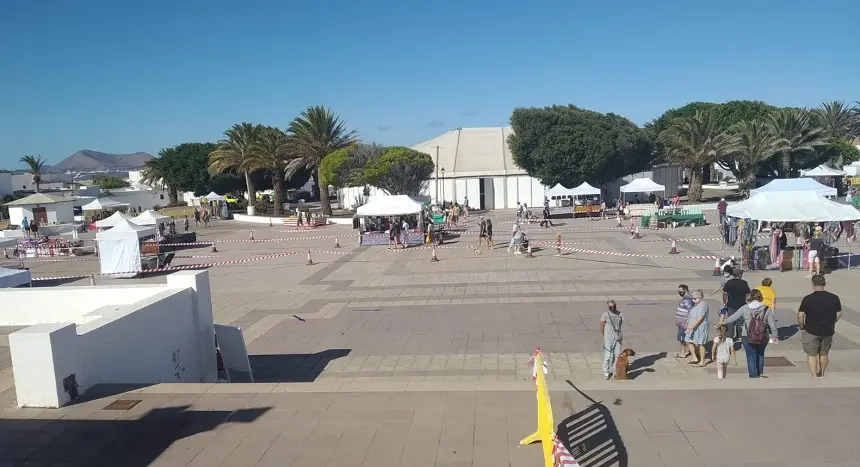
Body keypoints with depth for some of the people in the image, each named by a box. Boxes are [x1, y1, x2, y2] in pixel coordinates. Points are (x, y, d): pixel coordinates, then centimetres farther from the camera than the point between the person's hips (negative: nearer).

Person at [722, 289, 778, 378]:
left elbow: (733, 317, -1)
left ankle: (753, 376, 11)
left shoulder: (745, 308, -10)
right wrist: (775, 335, 10)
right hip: (763, 338, 2)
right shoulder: (766, 309, -7)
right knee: (760, 355, 24)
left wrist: (724, 322, 14)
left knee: (751, 357, 8)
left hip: (747, 337, -2)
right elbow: (772, 324, -4)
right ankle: (760, 374, 36)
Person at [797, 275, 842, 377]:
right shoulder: (834, 298, -5)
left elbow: (800, 316, -15)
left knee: (812, 354, 8)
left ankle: (814, 376, 4)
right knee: (824, 354, 21)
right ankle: (821, 374, 37)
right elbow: (839, 314, 5)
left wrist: (802, 327, 2)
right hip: (828, 331, 4)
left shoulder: (808, 299, -16)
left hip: (811, 331, -4)